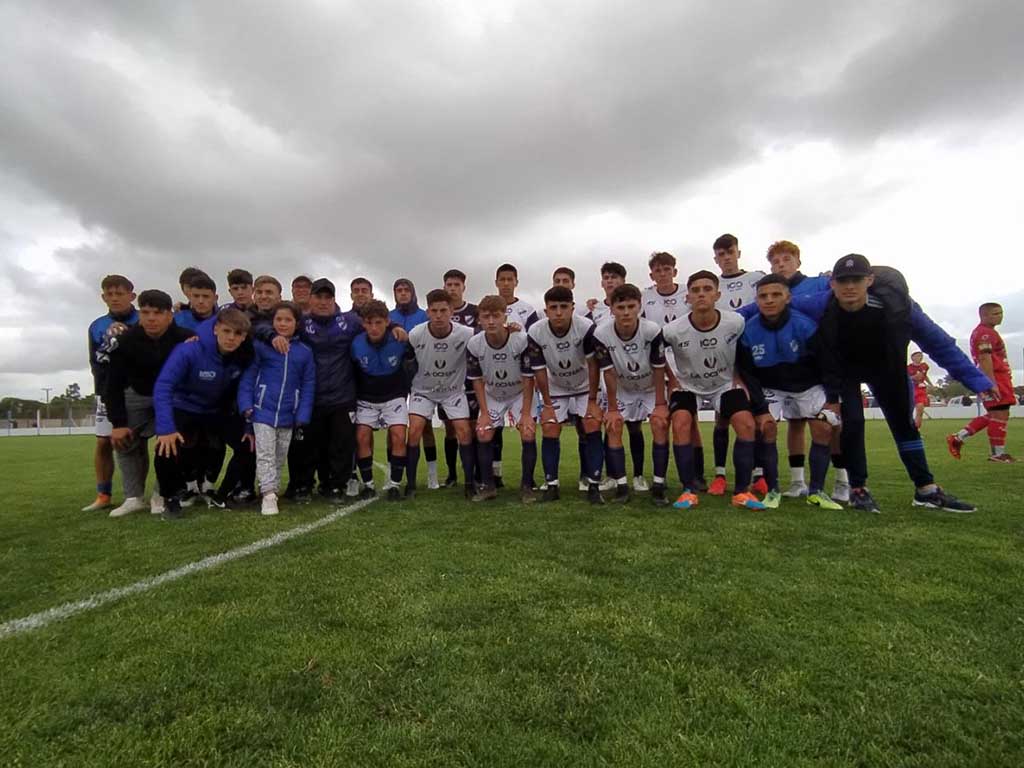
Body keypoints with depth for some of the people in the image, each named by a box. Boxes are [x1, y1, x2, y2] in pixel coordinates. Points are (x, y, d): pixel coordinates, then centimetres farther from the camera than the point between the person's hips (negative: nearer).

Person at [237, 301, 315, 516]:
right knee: (265, 454, -3)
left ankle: (272, 490, 29)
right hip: (263, 410, -2)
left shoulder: (305, 352, 2)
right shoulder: (261, 346, -3)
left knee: (280, 457, 14)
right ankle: (269, 494, 0)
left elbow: (308, 386, 2)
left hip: (288, 415, 3)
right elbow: (248, 376, -1)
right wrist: (246, 404, -10)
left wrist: (303, 416, -4)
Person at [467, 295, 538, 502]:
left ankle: (527, 486, 1)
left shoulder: (522, 340, -29)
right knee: (483, 435, -6)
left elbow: (528, 379, -20)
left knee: (529, 434, -15)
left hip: (520, 394, -2)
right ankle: (488, 485, 11)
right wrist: (484, 412, -12)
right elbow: (477, 380, -9)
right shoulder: (474, 344, -22)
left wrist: (526, 414, -20)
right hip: (492, 396, 2)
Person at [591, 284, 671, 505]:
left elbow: (659, 370, -19)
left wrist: (660, 405, -15)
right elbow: (609, 374, -19)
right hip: (621, 390, 1)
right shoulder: (601, 334, -28)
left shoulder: (653, 330, -30)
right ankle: (621, 485, -3)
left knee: (660, 424, -16)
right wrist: (612, 408, -13)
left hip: (651, 388, -1)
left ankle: (659, 485, -8)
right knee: (613, 426, -10)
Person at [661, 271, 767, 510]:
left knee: (746, 424, -17)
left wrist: (738, 379, -3)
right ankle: (687, 491, -11)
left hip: (725, 384, 1)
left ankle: (741, 491, -2)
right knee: (681, 424, -24)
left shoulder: (736, 323, -20)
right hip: (688, 386, -1)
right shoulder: (673, 330, -24)